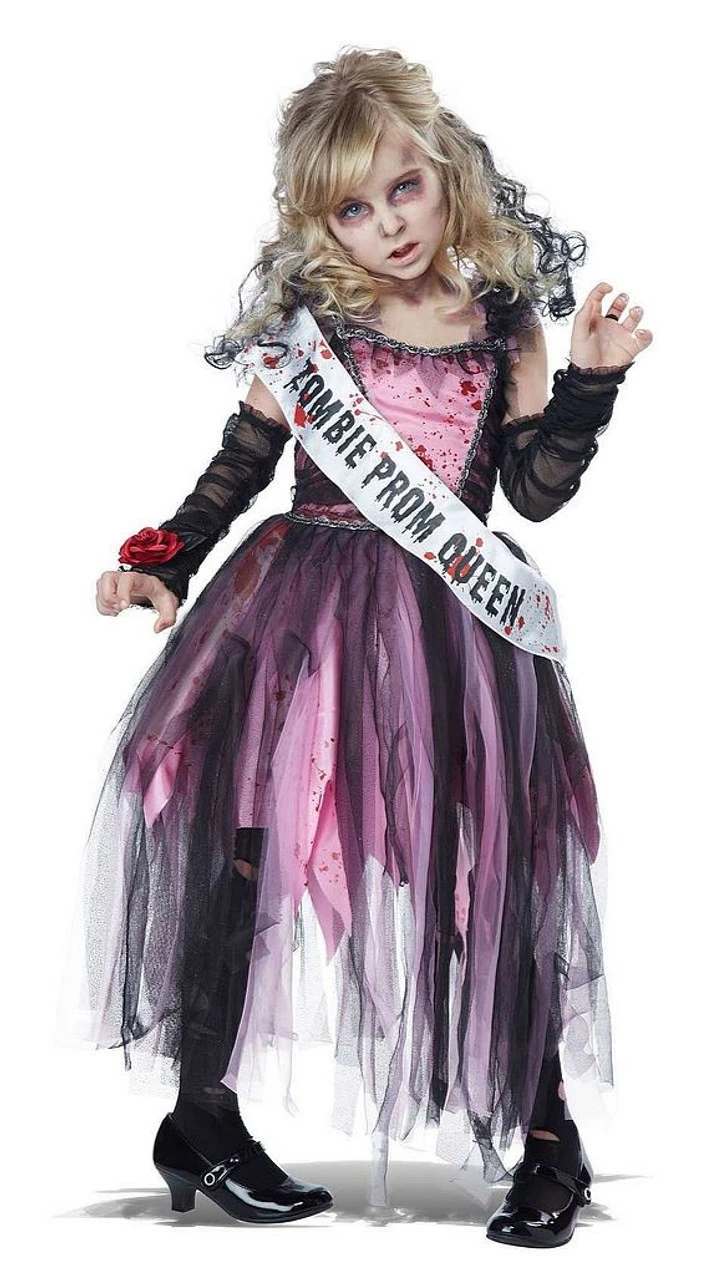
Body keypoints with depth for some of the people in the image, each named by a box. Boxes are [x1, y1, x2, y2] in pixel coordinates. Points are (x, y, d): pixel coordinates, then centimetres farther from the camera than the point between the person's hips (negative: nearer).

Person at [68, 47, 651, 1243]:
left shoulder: (503, 319, 6)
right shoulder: (311, 315, 2)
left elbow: (536, 489, 5)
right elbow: (240, 462, 7)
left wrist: (593, 377, -5)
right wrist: (163, 563, -4)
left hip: (453, 627, 1)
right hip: (300, 620, 0)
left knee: (491, 863, 0)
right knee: (243, 845, -2)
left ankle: (546, 1134, 17)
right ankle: (203, 1120, 16)